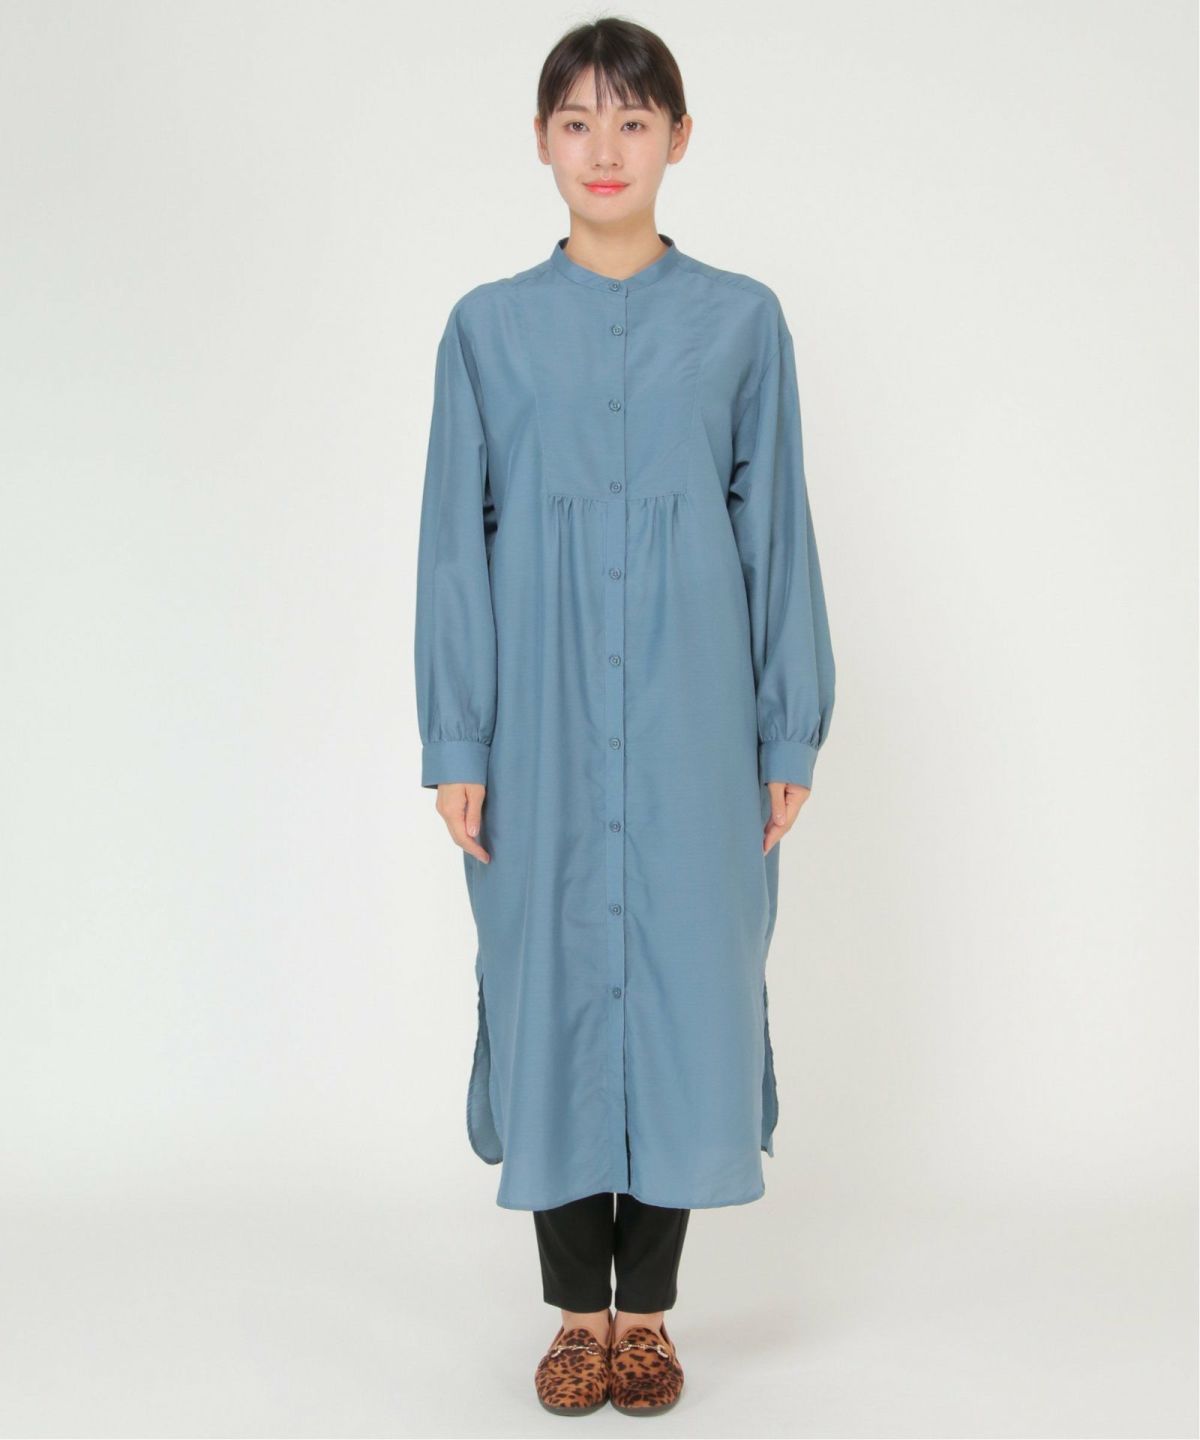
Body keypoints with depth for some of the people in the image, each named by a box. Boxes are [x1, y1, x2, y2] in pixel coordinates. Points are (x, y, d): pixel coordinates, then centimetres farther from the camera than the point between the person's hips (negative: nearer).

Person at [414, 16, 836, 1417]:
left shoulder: (741, 322, 4)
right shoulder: (489, 327, 5)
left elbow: (776, 532, 4)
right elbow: (456, 540, 3)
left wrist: (790, 735, 1)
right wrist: (455, 746, -2)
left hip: (692, 726, 0)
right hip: (543, 729, 0)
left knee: (686, 979, 3)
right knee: (551, 982, 5)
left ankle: (648, 1309, 20)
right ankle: (577, 1310, 21)